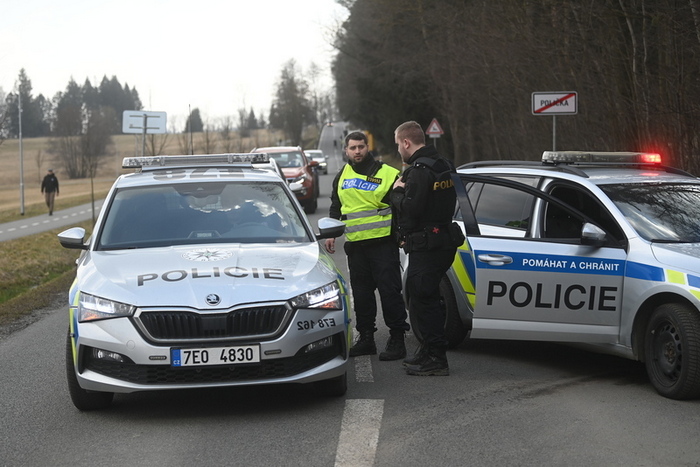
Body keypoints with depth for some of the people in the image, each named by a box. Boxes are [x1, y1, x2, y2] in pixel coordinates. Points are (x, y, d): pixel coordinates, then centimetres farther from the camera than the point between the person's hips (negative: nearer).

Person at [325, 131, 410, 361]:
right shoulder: (342, 176, 13)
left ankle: (397, 339, -1)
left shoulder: (387, 173, -4)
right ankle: (366, 338, 19)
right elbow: (335, 207, 24)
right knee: (361, 292, 11)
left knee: (389, 290, -6)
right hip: (355, 244, 6)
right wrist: (331, 233, 18)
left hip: (383, 242, -6)